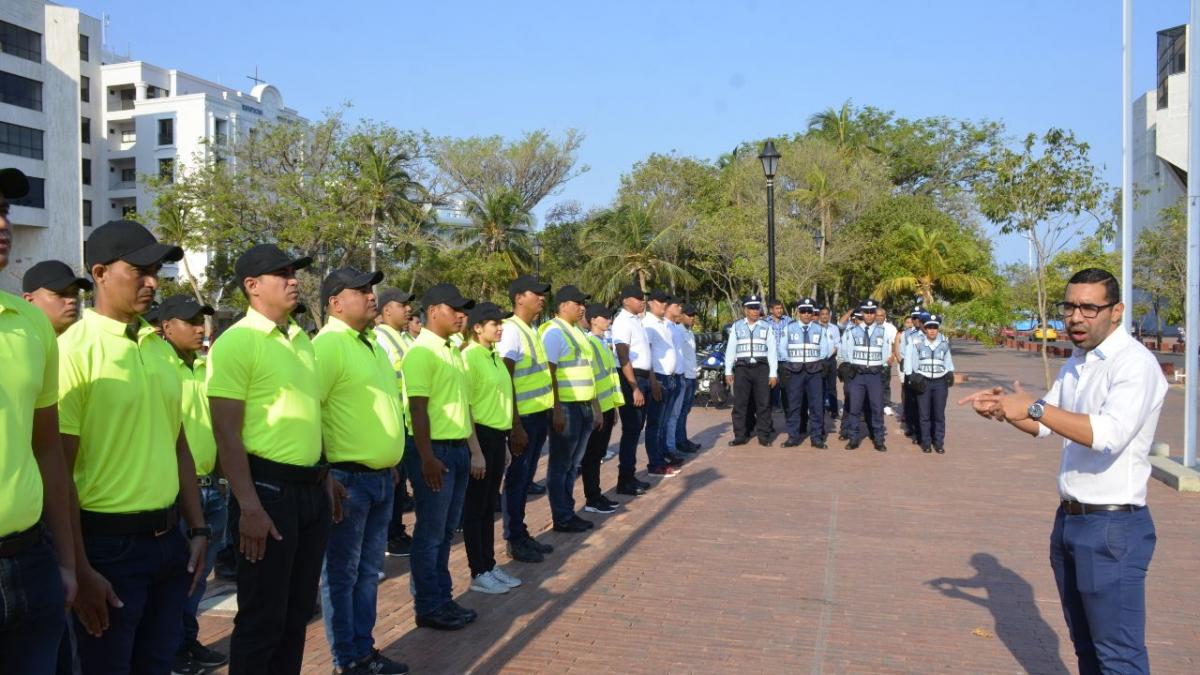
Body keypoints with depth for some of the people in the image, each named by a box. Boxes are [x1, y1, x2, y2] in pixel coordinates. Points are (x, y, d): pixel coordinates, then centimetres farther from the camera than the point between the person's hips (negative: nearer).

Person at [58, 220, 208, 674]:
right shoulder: (74, 350, -12)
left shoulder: (163, 351, 8)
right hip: (108, 544, -6)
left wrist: (197, 529, 12)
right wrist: (79, 569, -14)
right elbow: (58, 469, -14)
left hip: (168, 538, 6)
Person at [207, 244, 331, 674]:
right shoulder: (237, 342, -11)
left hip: (311, 488, 7)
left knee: (297, 613, 17)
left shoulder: (301, 338, 12)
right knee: (262, 618, 5)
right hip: (268, 487, -7)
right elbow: (227, 434, -15)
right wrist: (249, 506, -19)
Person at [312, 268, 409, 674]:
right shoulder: (328, 344, -13)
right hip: (348, 477, -8)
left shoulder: (370, 343, 14)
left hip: (381, 476, 8)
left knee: (368, 572, 17)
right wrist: (324, 476, -20)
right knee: (341, 575, 5)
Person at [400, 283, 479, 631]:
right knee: (430, 533, 2)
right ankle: (428, 608, 14)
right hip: (435, 450, -8)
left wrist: (471, 447, 17)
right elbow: (417, 408, -18)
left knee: (446, 531, 15)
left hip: (459, 449, 8)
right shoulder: (421, 352, -13)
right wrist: (427, 457, -21)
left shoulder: (453, 351, 13)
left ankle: (443, 598, 26)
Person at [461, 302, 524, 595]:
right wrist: (475, 451, -19)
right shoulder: (469, 357, -14)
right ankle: (478, 574, 14)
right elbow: (464, 408, -17)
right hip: (479, 436, -8)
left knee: (489, 505, 16)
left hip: (497, 436, 8)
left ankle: (490, 565, 27)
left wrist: (503, 441, 17)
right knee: (475, 507, 4)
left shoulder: (494, 356, 11)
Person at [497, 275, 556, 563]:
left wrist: (549, 412, 17)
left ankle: (522, 534, 27)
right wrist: (515, 425, -20)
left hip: (539, 415, 9)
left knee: (526, 479, 16)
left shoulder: (531, 330, 12)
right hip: (523, 417, -8)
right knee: (516, 479, 3)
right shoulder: (511, 330, -14)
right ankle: (514, 540, 15)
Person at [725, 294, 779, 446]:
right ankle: (741, 435, 8)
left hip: (761, 368, 0)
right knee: (740, 404, 1)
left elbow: (772, 351, 4)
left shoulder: (766, 327, 7)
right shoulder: (736, 326, 8)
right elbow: (730, 349, 7)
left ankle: (764, 436, 8)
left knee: (763, 403, 1)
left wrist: (773, 373, -2)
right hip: (742, 368, 0)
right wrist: (728, 371, 1)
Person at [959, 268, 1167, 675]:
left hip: (1112, 525, -9)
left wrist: (1034, 407, -31)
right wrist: (1003, 410, 4)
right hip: (1069, 519, 9)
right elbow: (1047, 425, 21)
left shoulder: (1135, 363, -16)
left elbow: (1109, 434, -30)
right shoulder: (1075, 364, 12)